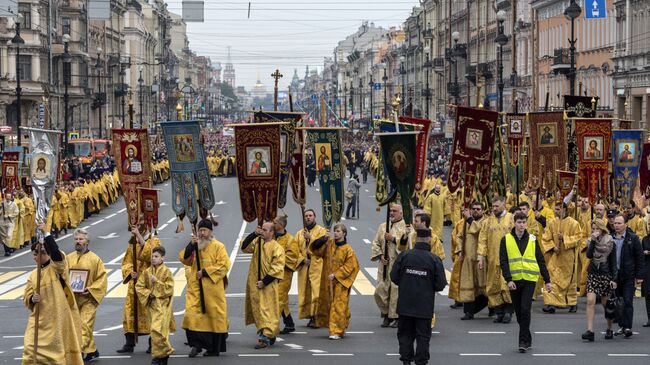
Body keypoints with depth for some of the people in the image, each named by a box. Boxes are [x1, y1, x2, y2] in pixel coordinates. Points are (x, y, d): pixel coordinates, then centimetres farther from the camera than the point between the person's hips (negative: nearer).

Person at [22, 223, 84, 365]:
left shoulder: (57, 267, -5)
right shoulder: (33, 275, 10)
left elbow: (57, 254, -26)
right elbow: (26, 296, 13)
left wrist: (46, 234, -29)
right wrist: (32, 299, -11)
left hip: (58, 317, -5)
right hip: (40, 318, 5)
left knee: (59, 348, 3)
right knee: (31, 348, -4)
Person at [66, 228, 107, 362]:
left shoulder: (95, 259, -4)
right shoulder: (69, 258, 8)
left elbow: (102, 278, -4)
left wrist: (90, 290, -16)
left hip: (88, 299, -5)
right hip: (72, 298, 5)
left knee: (85, 325, -13)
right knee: (76, 325, 10)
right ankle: (92, 351, 23)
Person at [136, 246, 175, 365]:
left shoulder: (166, 272, -7)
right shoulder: (147, 272, 7)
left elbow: (169, 288, -12)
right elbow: (139, 286, 8)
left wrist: (157, 282, -17)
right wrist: (148, 294, -7)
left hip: (163, 305, -5)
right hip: (151, 305, 5)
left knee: (157, 329, -14)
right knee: (157, 330, 9)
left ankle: (158, 355, -4)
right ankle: (165, 352, 24)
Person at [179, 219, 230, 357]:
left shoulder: (218, 247, -3)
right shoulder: (194, 246, 13)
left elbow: (224, 265, -12)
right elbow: (184, 259, 1)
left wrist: (205, 272, -16)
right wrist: (191, 245, -13)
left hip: (212, 288, -4)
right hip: (195, 287, 4)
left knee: (215, 316, 2)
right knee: (192, 314, -9)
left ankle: (214, 348, 11)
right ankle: (196, 344, -5)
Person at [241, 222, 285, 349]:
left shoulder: (277, 248, -9)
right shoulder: (257, 242, 8)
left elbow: (277, 268, -14)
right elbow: (244, 247, -4)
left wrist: (264, 282, -17)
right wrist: (254, 234, -11)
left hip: (268, 285, -6)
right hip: (254, 283, 6)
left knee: (267, 311, -8)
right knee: (257, 310, 12)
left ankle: (265, 337, -14)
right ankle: (270, 335, 23)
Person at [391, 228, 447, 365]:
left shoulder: (403, 256, -7)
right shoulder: (434, 260, -10)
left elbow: (394, 277, -2)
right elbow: (440, 285, -9)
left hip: (405, 304, 2)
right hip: (425, 306, -2)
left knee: (405, 333, 14)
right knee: (423, 335, 8)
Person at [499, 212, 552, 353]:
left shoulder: (532, 239, 7)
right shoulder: (506, 240, 4)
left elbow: (540, 261, 11)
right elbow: (503, 261, -2)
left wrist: (547, 280, 9)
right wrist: (509, 279, -13)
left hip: (529, 279, -1)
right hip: (514, 280, 1)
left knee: (525, 310, -14)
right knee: (519, 312, 7)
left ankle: (524, 341, -9)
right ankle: (527, 339, 23)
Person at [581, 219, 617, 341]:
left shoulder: (610, 242, -3)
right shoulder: (590, 241, 4)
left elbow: (613, 262, -2)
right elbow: (588, 255, -13)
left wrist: (613, 278, -6)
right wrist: (593, 241, -19)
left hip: (605, 275, -2)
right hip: (592, 274, 2)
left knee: (606, 304, 7)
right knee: (590, 301, -12)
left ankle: (609, 329, 24)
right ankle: (589, 331, -17)